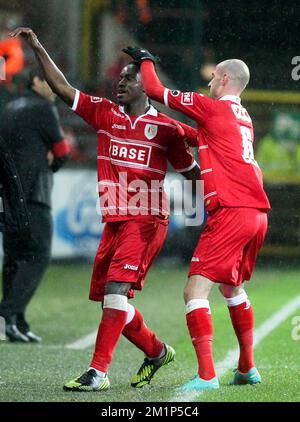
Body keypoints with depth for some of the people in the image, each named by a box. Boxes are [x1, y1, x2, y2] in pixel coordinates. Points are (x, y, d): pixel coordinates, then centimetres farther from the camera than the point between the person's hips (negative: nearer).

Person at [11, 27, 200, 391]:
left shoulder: (166, 128, 1)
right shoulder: (104, 113, 9)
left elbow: (190, 171, 14)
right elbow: (63, 88, 8)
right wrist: (37, 47, 3)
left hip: (146, 221, -5)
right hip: (114, 221, 5)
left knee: (116, 288, -20)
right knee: (110, 300, 8)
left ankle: (97, 372, -21)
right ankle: (156, 352, 31)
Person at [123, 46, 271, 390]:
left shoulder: (211, 107, -4)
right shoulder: (244, 117, 18)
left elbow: (155, 91, 0)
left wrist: (146, 61, 15)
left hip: (230, 213, -9)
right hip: (258, 212, 9)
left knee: (195, 291, -11)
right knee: (232, 288, 26)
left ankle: (207, 375, -21)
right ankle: (247, 368, 31)